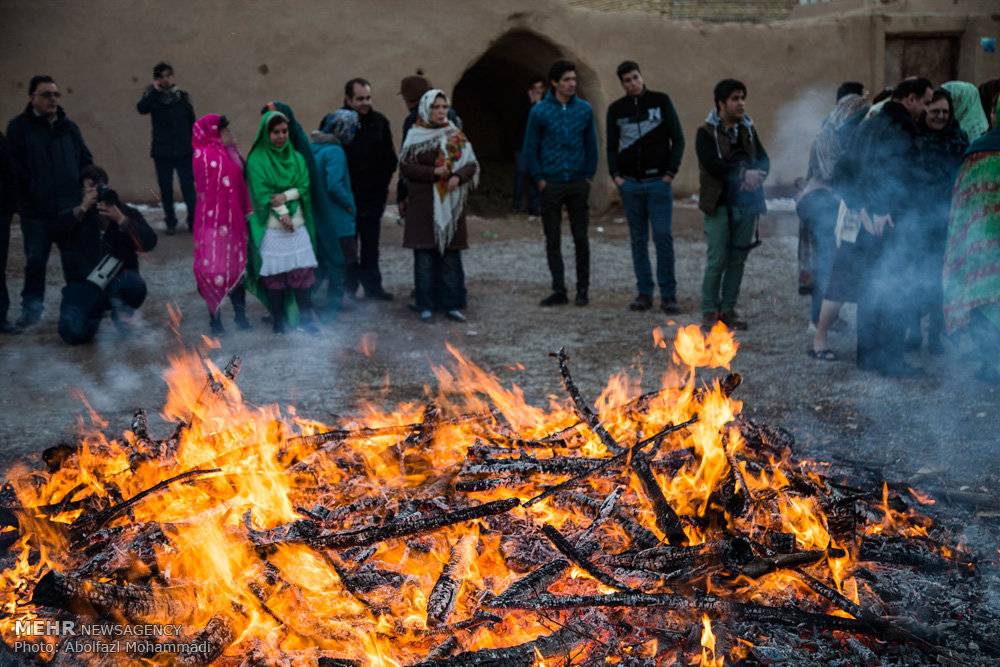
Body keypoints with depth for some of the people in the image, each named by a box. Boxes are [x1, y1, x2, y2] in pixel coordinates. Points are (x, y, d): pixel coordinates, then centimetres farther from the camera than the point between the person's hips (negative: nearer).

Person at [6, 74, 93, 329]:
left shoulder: (68, 127, 9)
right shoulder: (19, 127, -3)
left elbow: (86, 162, 13)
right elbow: (15, 168, -9)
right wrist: (32, 192, -15)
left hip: (70, 210, 3)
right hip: (36, 213, -3)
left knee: (76, 261, 8)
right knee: (35, 262, 6)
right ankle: (31, 308, 21)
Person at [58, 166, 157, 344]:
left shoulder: (127, 213, 8)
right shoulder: (78, 214, 11)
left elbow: (149, 242, -11)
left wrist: (121, 219, -20)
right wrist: (82, 209, -16)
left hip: (120, 279, -1)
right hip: (86, 282, 1)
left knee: (134, 285, -38)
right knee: (73, 333, -23)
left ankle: (122, 313, 0)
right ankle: (95, 314, 15)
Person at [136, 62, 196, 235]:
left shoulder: (183, 96, 5)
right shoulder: (152, 97, 1)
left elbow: (192, 122, 10)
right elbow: (141, 108, -20)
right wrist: (155, 90, -21)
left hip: (183, 151, 0)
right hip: (162, 152, 0)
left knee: (188, 187, -4)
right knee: (166, 189, 4)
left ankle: (193, 221, 4)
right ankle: (171, 223, 14)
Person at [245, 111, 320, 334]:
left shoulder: (296, 158, 11)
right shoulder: (257, 160, -3)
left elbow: (304, 187, 3)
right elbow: (261, 192, -8)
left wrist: (285, 195, -14)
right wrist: (282, 213, -14)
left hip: (298, 223, 4)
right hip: (270, 226, -4)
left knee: (302, 270, -2)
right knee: (274, 273, -1)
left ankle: (305, 318, 5)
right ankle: (278, 320, 9)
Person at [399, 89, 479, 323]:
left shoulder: (456, 135, 10)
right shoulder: (415, 135, 2)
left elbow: (471, 164, 9)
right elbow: (405, 165, -5)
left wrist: (458, 176, -12)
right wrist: (433, 172, -15)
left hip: (451, 203, 3)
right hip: (424, 204, -2)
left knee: (450, 254, 3)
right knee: (425, 255, -2)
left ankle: (452, 304, 9)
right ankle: (426, 305, 4)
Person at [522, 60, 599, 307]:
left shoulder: (584, 109, 2)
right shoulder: (540, 111, -3)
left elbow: (591, 145, 9)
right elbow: (530, 149, 2)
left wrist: (588, 175, 4)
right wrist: (539, 179, -2)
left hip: (578, 184, 1)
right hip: (550, 185, -1)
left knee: (581, 238, 3)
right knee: (552, 240, 4)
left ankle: (583, 289, 13)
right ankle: (559, 291, 11)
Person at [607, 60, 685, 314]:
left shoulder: (661, 101, 2)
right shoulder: (616, 109, 8)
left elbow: (677, 139, 2)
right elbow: (611, 146, 13)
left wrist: (670, 172, -6)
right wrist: (615, 175, -1)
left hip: (658, 181, -2)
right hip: (630, 183, 3)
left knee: (663, 237, -6)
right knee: (638, 239, 6)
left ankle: (668, 296, -2)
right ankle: (644, 294, 11)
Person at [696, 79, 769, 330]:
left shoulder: (748, 130, 14)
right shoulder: (706, 133, -3)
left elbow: (764, 160, 8)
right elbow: (713, 165, -16)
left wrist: (756, 176, -13)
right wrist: (744, 174, -16)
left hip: (747, 204, 5)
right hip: (720, 205, -5)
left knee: (737, 260, 6)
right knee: (717, 260, -5)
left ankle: (728, 309, 14)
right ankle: (710, 312, 3)